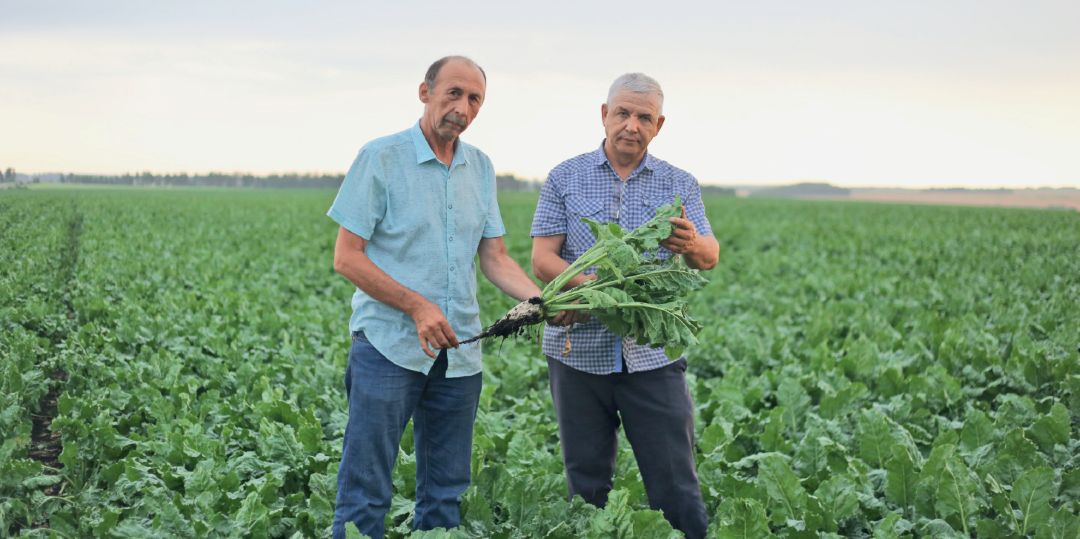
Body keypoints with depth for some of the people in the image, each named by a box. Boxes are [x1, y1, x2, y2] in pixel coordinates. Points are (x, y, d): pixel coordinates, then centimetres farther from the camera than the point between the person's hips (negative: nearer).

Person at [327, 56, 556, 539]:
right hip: (389, 346, -5)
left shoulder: (480, 167, 10)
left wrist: (543, 302, -7)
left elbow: (495, 259, 11)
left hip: (458, 352, 6)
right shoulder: (381, 158, -6)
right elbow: (346, 258, -8)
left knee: (446, 495, 11)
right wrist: (417, 306, -18)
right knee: (364, 493, -5)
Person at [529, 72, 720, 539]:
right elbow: (543, 260, -3)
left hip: (652, 355, 0)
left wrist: (692, 244, -30)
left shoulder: (680, 185, 7)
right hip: (579, 350, 0)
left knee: (674, 482, -1)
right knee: (586, 483, 9)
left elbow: (709, 258, -4)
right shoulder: (565, 179, 4)